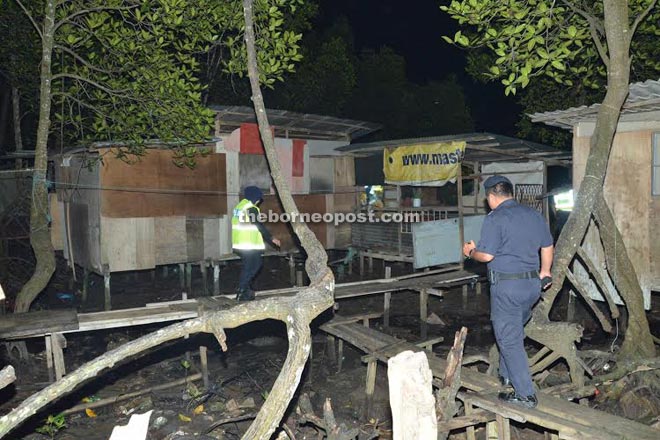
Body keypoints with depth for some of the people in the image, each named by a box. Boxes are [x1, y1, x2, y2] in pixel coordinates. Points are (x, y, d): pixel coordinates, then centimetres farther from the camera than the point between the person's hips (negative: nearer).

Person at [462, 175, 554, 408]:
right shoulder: (534, 214, 8)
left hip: (506, 285, -8)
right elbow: (548, 247, 16)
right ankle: (506, 376, 36)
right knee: (515, 331, 25)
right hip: (533, 283, 8)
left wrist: (470, 251, 3)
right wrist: (545, 272, 30)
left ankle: (526, 394, 6)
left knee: (509, 339, 2)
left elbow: (486, 255, -18)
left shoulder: (494, 219, -14)